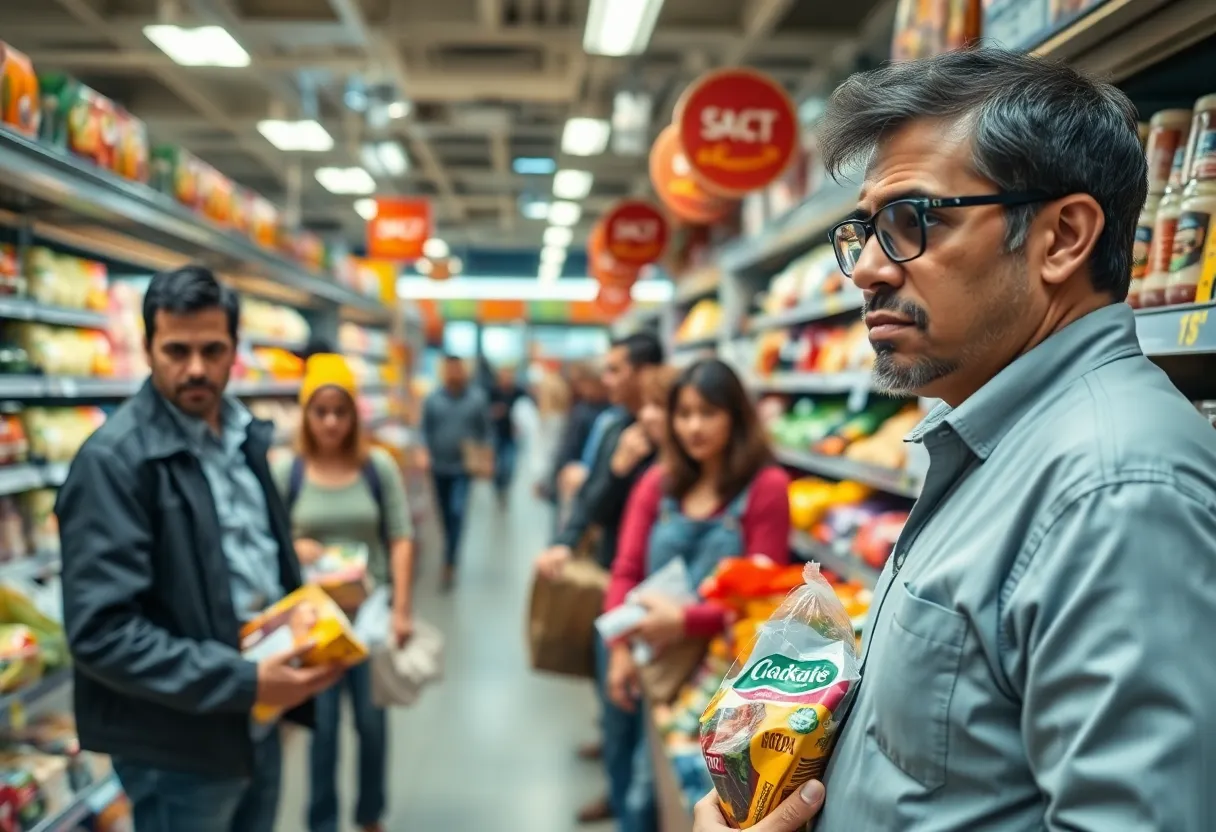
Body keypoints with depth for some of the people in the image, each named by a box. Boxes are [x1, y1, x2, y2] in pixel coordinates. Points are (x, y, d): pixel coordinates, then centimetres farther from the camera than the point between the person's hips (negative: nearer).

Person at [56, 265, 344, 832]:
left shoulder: (244, 434, 5)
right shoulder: (113, 460, -18)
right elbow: (100, 632, -22)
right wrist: (241, 683, -24)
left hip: (259, 726, 7)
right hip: (178, 748, -7)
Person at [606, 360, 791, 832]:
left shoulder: (766, 487, -10)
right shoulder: (657, 484, 5)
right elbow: (626, 573, 3)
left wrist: (685, 622, -21)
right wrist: (621, 648, -10)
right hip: (650, 663, 4)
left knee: (650, 783, 4)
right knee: (637, 779, 13)